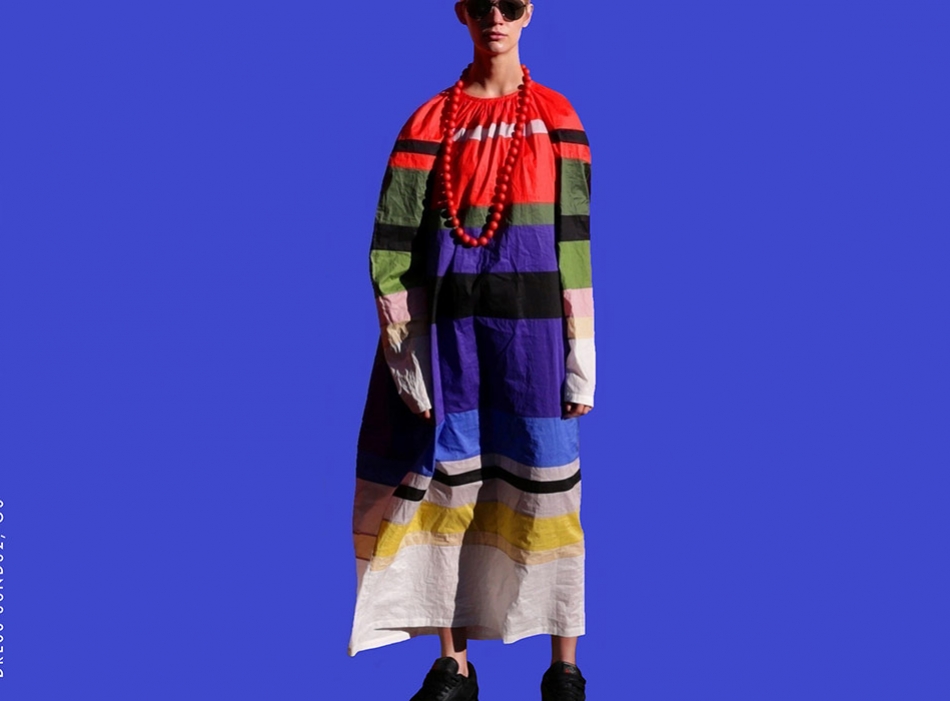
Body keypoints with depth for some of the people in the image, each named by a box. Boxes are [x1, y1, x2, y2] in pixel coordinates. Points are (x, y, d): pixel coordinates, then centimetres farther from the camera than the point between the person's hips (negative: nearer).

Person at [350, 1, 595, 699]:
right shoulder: (431, 120, 9)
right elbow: (392, 241, 5)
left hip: (532, 321, -1)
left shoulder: (557, 118, 6)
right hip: (450, 321, 1)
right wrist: (403, 350, -2)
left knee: (544, 486, -1)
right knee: (448, 487, 3)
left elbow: (576, 241, 3)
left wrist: (581, 358, -1)